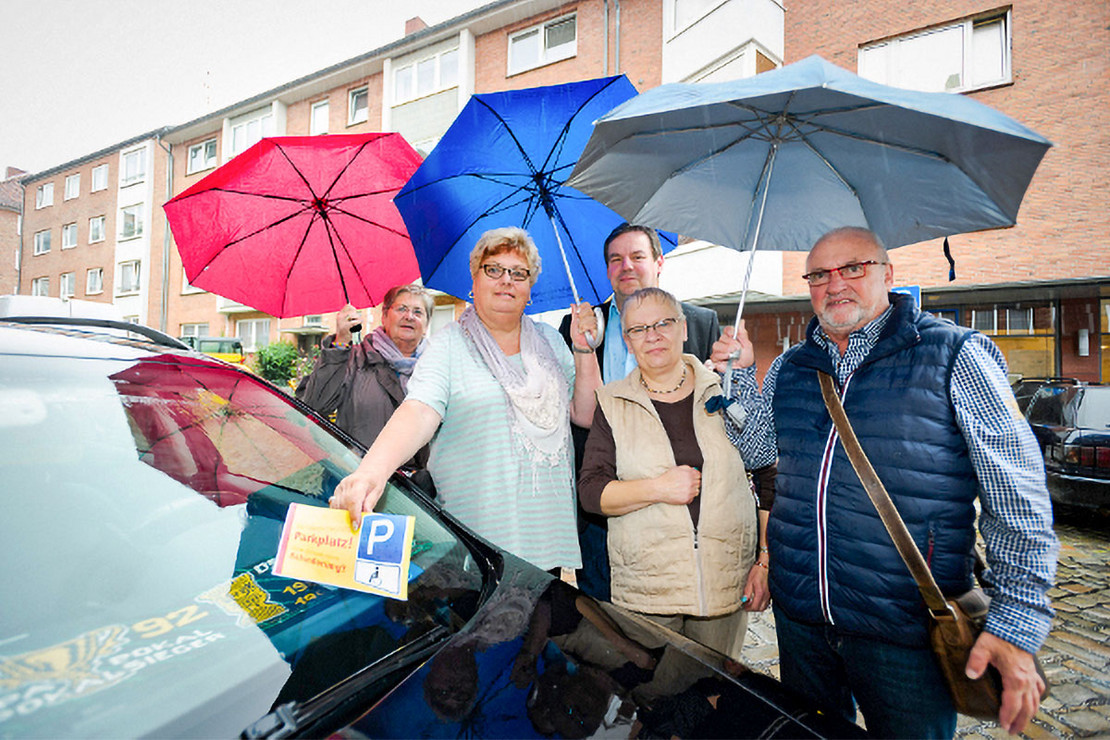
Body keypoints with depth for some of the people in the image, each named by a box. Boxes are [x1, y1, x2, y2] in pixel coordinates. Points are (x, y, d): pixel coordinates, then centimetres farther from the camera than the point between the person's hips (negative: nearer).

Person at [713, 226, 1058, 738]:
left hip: (905, 633, -4)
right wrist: (740, 374, 0)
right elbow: (758, 447, 14)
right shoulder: (789, 367, 5)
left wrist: (1015, 626, -13)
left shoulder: (956, 356, -7)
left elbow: (1018, 500, -8)